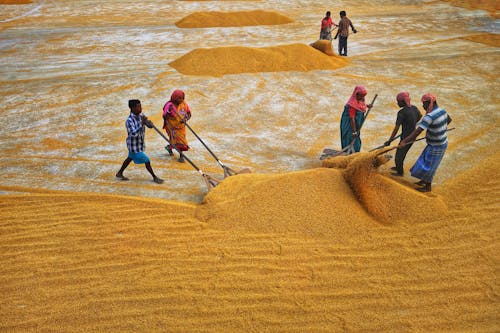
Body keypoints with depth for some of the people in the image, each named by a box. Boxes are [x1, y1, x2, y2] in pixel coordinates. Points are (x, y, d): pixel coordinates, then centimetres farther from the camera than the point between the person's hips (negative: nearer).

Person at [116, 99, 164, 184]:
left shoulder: (141, 116, -4)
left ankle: (119, 173, 42)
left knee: (130, 158, 24)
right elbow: (134, 134, -36)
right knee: (147, 161, -3)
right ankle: (155, 177, 15)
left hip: (140, 143, 8)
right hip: (134, 146, -8)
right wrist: (142, 124, -41)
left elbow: (151, 126, -3)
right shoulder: (129, 120, -27)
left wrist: (147, 122, -25)